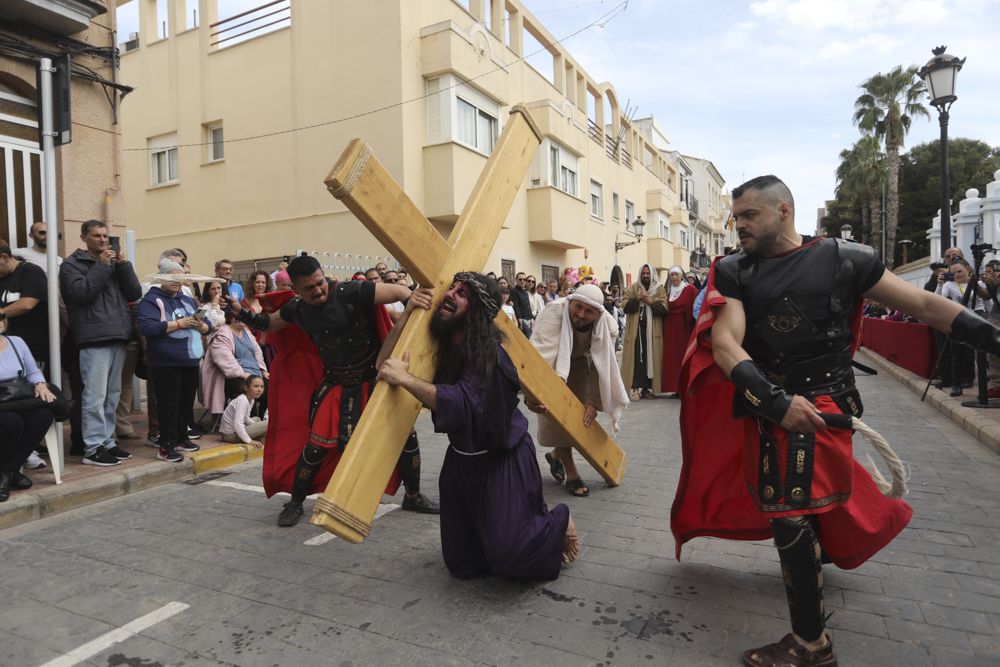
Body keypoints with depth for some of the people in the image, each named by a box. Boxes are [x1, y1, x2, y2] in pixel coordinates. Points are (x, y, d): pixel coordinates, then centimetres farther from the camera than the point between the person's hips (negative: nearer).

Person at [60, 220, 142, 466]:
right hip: (94, 338, -6)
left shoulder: (115, 262, 21)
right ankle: (93, 448, -3)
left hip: (118, 336, 6)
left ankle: (107, 442, 16)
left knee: (112, 395, 9)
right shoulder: (72, 264, 4)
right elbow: (81, 292, -13)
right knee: (95, 396, -8)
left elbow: (135, 294, 10)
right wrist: (101, 266, -11)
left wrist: (124, 265, -1)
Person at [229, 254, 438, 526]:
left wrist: (411, 296, -53)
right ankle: (295, 502, 25)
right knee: (316, 445, -2)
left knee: (405, 434, 2)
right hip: (336, 385, 2)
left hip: (375, 378, -2)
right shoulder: (297, 309, -4)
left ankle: (413, 496, 25)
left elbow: (394, 290, -31)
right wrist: (242, 313, 0)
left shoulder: (352, 292, -21)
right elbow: (269, 323, 17)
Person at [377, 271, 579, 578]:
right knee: (462, 564, 12)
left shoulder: (487, 353, -26)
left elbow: (462, 404, -40)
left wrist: (405, 379, -39)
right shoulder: (441, 344, -3)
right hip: (463, 460, 7)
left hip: (502, 462, -7)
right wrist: (409, 311, -6)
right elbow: (385, 361, 3)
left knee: (507, 555, -9)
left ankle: (560, 521, 21)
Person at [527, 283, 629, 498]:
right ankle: (571, 473, 3)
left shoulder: (608, 326, -27)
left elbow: (602, 366, -22)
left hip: (580, 367, 3)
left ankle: (556, 454, 32)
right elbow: (541, 354, -50)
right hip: (553, 365, -3)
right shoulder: (554, 312, -38)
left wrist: (593, 401, -28)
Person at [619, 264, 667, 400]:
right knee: (636, 357, -7)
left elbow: (664, 308, -6)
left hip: (653, 330, 1)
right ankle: (636, 387, -7)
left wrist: (650, 302, -17)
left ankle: (648, 386, 9)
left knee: (651, 357, 1)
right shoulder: (632, 289, 8)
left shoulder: (660, 290, 7)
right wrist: (637, 299, -17)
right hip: (636, 329, -1)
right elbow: (624, 305, -5)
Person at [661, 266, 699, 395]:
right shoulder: (667, 290, 14)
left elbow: (695, 308, -9)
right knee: (671, 357, 4)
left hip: (684, 328, -5)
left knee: (684, 357, -4)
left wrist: (691, 324, -17)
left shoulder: (690, 289, -3)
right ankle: (676, 387, 10)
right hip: (670, 329, 5)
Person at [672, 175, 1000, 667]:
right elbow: (724, 343, -11)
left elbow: (922, 304, 3)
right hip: (770, 404, 4)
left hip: (818, 405, -4)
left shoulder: (842, 259, -2)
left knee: (789, 514, -6)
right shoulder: (736, 273, 1)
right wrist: (777, 401, -23)